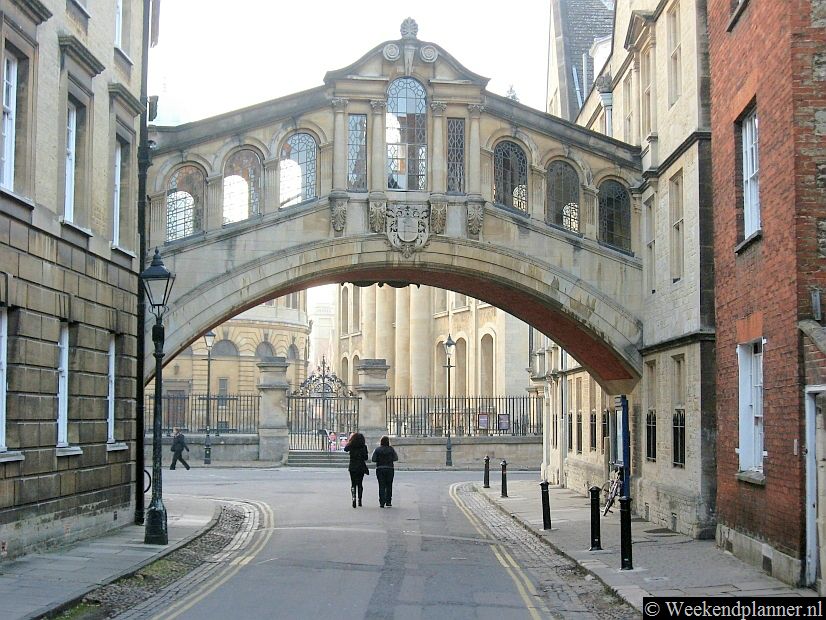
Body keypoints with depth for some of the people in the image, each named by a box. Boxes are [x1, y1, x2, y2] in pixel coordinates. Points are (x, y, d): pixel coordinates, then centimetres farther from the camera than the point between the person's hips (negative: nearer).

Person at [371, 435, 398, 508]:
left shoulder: (377, 450, -3)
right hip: (389, 469, 0)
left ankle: (382, 502, -4)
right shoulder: (391, 449, -3)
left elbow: (373, 459, -7)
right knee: (389, 486, 11)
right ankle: (388, 502, 11)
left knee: (381, 486, 3)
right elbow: (396, 458, -3)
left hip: (380, 469, 0)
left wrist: (379, 460, 10)